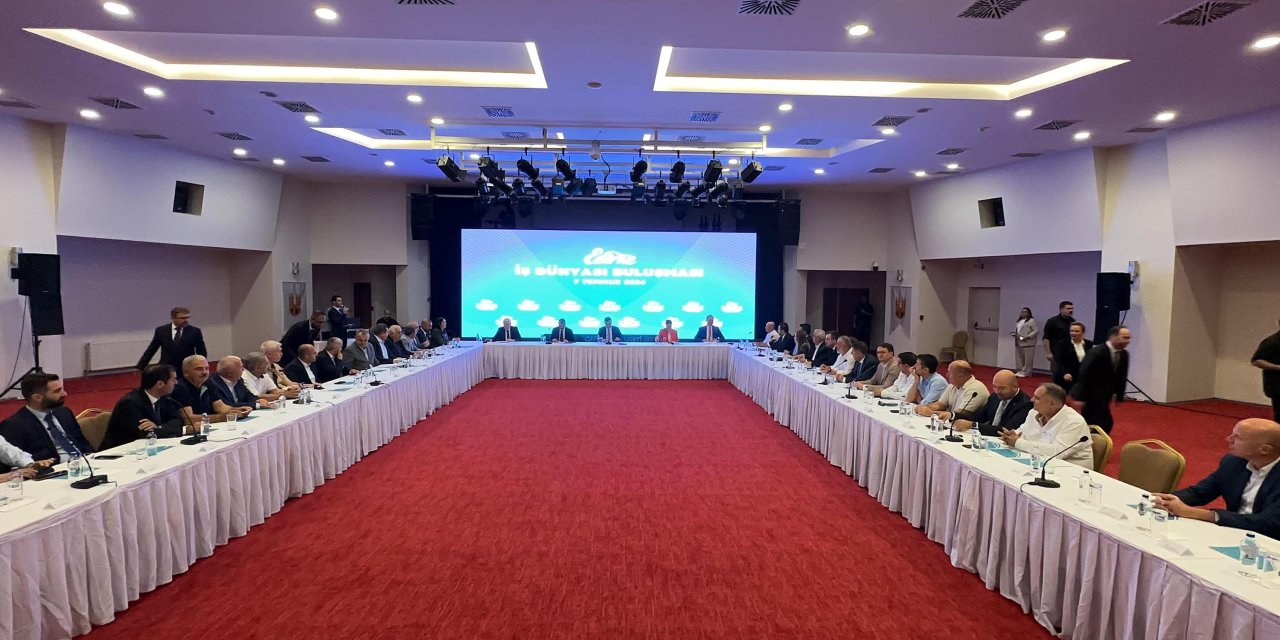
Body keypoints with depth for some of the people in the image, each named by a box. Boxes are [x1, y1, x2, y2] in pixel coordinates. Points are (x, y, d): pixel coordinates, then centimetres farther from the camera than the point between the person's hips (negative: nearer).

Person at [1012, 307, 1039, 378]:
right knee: (1019, 358, 9)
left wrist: (1028, 336, -19)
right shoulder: (1018, 321, 19)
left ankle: (1025, 372, -1)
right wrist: (1014, 334, 7)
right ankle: (1020, 371, 15)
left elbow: (1036, 331, -11)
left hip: (1028, 343, -7)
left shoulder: (1031, 321, -4)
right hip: (1018, 343, 8)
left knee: (1027, 359, -4)